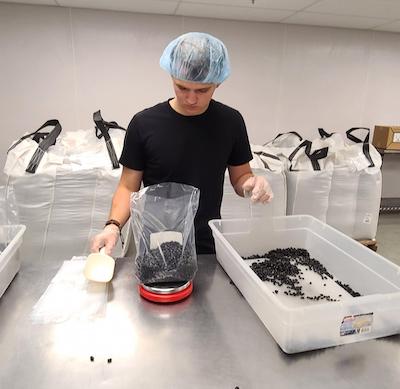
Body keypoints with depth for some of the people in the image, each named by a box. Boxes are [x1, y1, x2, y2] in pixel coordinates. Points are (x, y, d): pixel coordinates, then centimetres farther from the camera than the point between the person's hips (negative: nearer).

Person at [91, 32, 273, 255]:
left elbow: (240, 177, 3)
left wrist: (254, 184, -18)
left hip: (209, 247, 2)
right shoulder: (144, 124, -11)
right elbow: (129, 187, -5)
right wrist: (114, 225, -21)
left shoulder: (230, 122, -5)